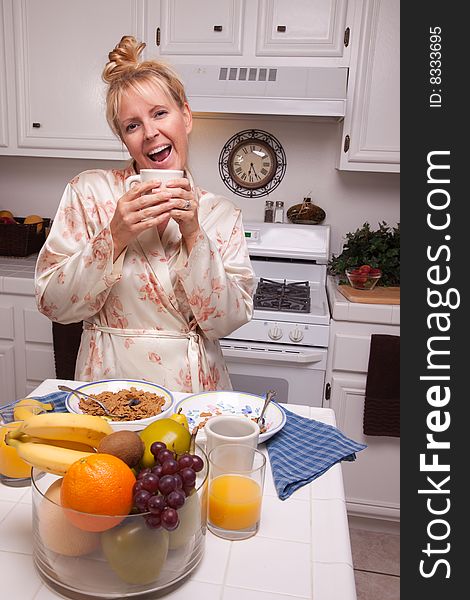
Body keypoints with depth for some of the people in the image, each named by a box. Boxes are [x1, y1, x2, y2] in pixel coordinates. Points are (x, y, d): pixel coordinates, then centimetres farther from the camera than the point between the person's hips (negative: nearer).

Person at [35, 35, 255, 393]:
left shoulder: (223, 214, 2)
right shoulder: (89, 191, -1)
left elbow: (228, 321, -5)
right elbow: (53, 303, -4)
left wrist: (193, 234, -13)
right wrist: (115, 236, -15)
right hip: (112, 387, -1)